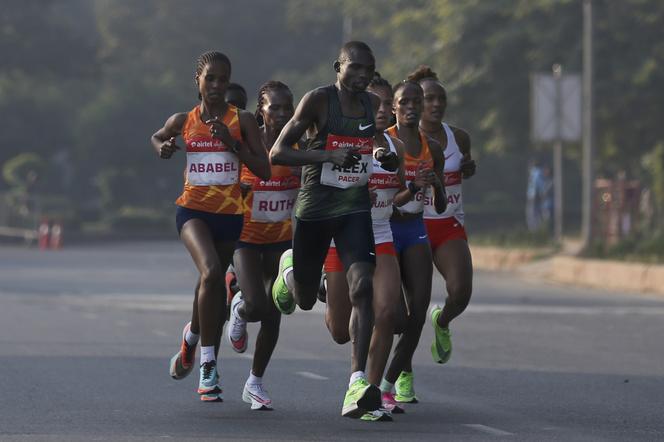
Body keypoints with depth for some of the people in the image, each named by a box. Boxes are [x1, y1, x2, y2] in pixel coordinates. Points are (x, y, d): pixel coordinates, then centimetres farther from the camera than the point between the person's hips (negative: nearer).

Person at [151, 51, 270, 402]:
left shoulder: (242, 120, -2)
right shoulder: (183, 121, 3)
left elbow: (264, 170, -6)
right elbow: (157, 137, 25)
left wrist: (232, 143, -17)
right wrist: (163, 149, 3)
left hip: (229, 214, 2)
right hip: (193, 210, -2)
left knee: (214, 287, 13)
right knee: (211, 272, -26)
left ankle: (192, 338, 43)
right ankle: (208, 364, -21)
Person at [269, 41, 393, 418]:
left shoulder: (376, 106, 5)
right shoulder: (318, 100, -10)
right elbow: (278, 153, -13)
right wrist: (329, 155, -23)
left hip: (356, 208, 2)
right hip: (315, 208, -2)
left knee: (363, 287, -19)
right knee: (305, 299, 12)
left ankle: (358, 382, -24)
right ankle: (289, 269, 51)